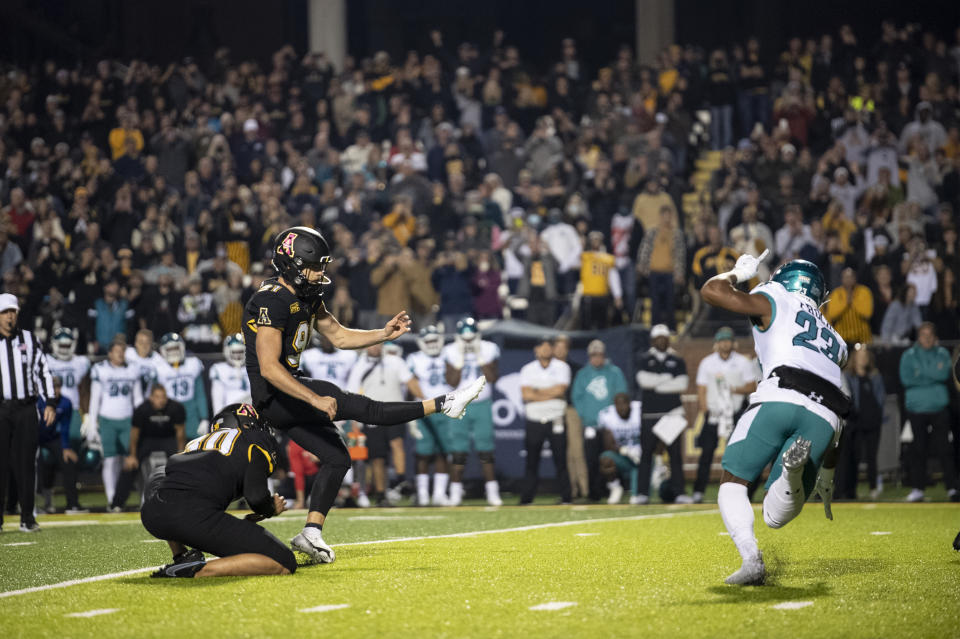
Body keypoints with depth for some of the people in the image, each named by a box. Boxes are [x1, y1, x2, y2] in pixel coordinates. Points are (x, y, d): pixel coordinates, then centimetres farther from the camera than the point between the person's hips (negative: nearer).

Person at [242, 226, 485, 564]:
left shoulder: (307, 296, 8)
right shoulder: (271, 302, -22)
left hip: (290, 388, 10)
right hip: (274, 396, -10)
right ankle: (442, 405, -12)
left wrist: (383, 334, 1)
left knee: (337, 458, 9)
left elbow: (339, 336, 17)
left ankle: (312, 531, 8)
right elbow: (269, 368, -27)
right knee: (361, 407, -16)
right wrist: (315, 399, -32)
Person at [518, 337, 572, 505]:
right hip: (534, 421, 1)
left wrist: (537, 392, -4)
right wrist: (549, 394, -9)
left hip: (556, 421, -1)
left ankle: (566, 497, 0)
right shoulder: (527, 370, 9)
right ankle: (526, 498, 4)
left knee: (561, 461, -3)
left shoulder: (562, 367, 6)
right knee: (532, 462, 1)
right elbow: (526, 394, -6)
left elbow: (560, 390, -10)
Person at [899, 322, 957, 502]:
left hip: (939, 407, 0)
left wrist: (921, 373, -9)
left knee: (944, 447, -4)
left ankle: (952, 488, -3)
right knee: (918, 449, 1)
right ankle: (917, 489, 5)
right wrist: (933, 376, -6)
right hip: (916, 407, 0)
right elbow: (906, 378, -6)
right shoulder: (908, 355, 7)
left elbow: (944, 374, -7)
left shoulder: (942, 354, 9)